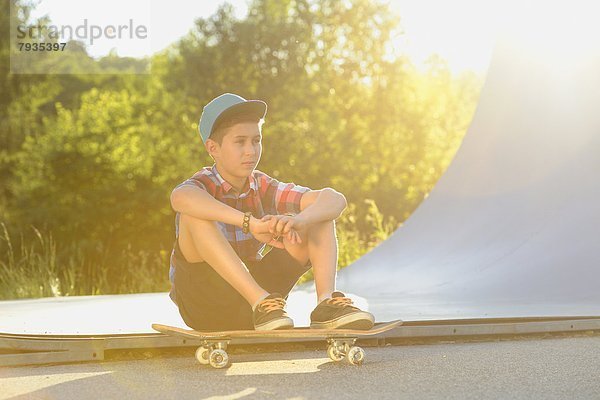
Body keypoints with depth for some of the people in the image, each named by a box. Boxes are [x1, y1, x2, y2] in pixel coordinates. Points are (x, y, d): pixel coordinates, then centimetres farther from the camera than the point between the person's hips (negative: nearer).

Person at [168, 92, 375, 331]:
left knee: (318, 212, -5)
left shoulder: (264, 188, 0)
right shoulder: (203, 185, -12)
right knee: (194, 216, -31)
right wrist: (251, 223, -48)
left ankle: (326, 302, -27)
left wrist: (298, 221, -35)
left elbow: (335, 199, -13)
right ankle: (261, 302, -36)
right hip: (203, 303, -4)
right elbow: (180, 198, -40)